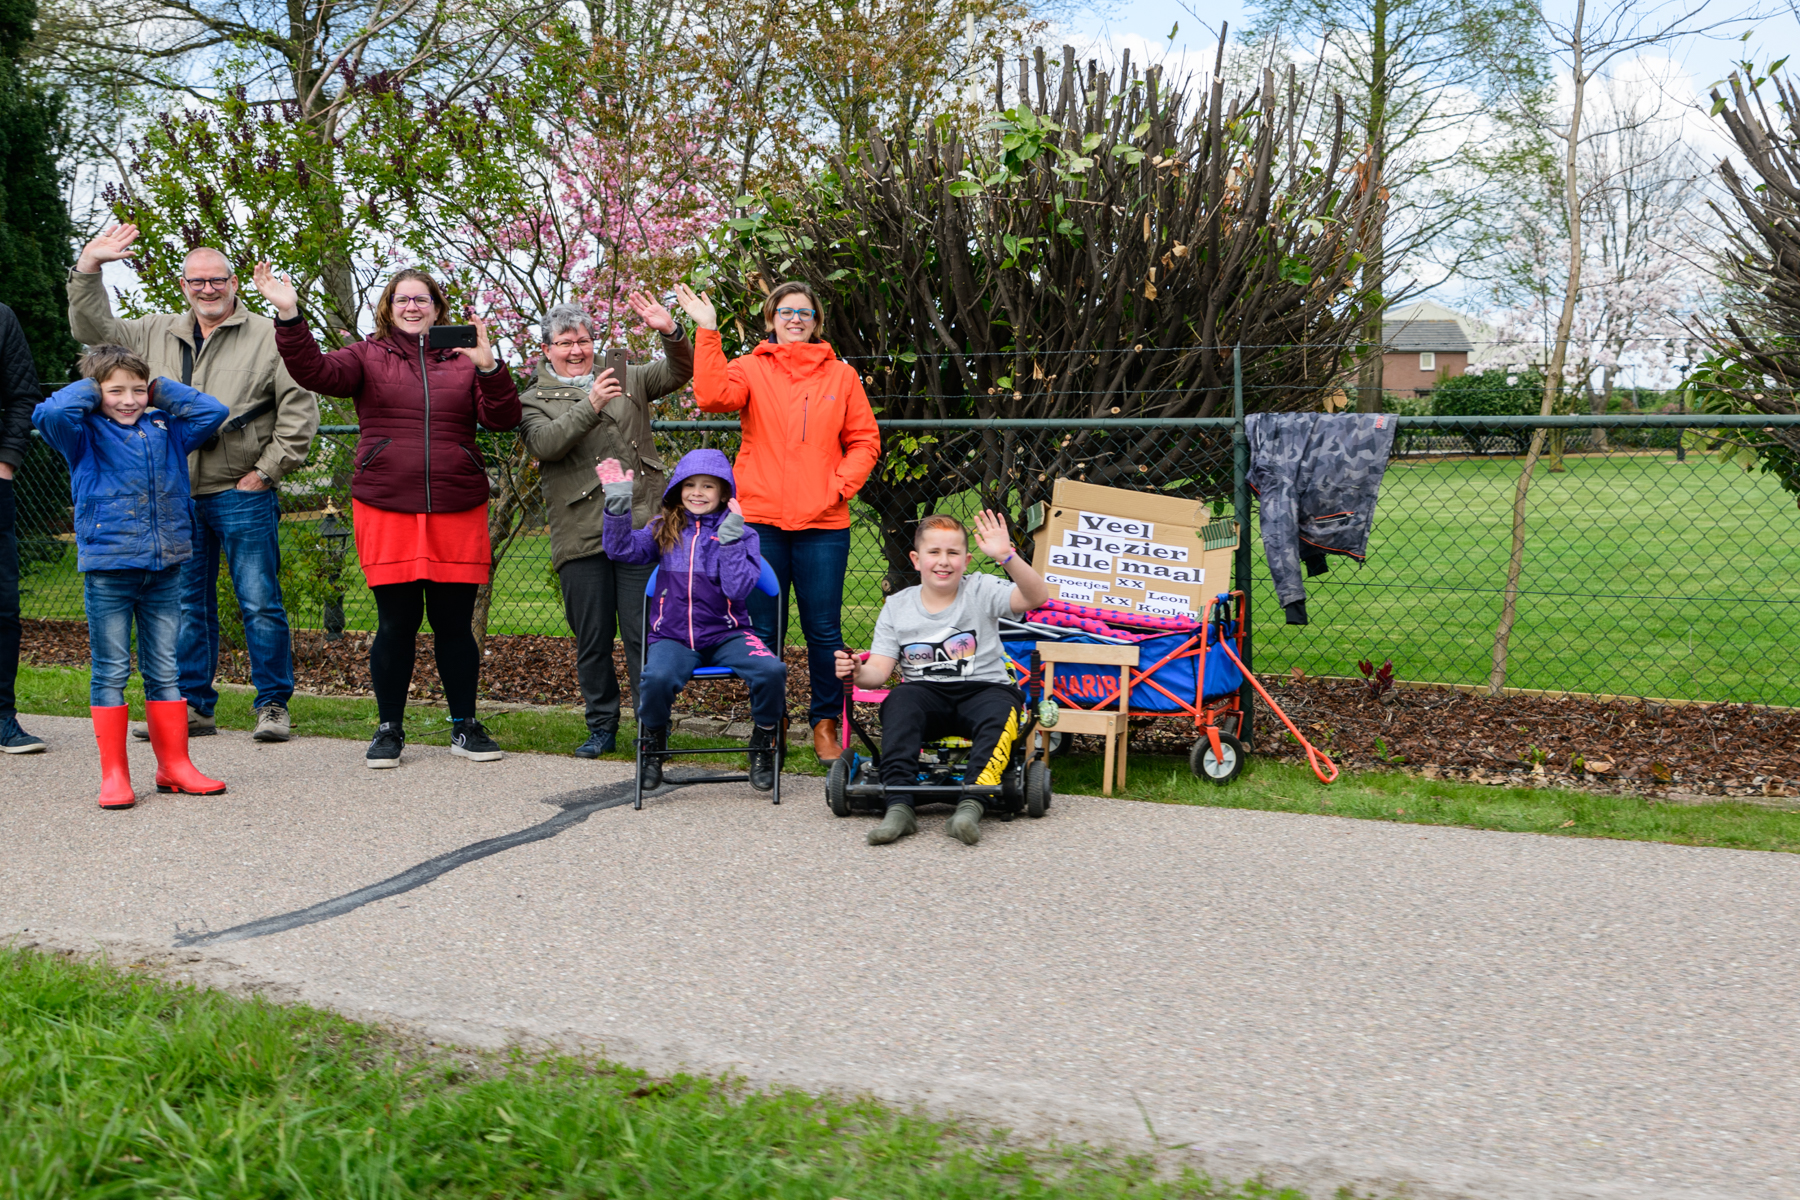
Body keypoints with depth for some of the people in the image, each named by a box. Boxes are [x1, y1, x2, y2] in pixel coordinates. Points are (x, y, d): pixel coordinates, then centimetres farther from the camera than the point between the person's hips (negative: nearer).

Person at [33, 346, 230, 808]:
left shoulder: (165, 430, 12)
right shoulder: (85, 435, 0)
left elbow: (213, 411, 14)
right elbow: (49, 414, -18)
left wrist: (161, 392, 10)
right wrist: (90, 390, -3)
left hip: (164, 566, 4)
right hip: (107, 569, -4)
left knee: (165, 670, 9)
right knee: (111, 672, 1)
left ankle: (174, 765, 16)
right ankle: (113, 774, 6)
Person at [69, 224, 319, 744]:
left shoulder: (267, 336, 0)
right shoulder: (157, 334, 15)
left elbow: (300, 409, -4)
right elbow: (93, 329, 19)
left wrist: (267, 470, -8)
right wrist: (88, 267, 7)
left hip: (243, 494, -5)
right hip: (177, 495, 5)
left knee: (260, 601, -4)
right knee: (186, 603, 10)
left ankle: (274, 705, 5)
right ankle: (192, 706, 18)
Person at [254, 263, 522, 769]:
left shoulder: (463, 359, 11)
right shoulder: (368, 357, 9)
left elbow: (503, 418, 0)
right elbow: (315, 371, -8)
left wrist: (489, 367, -15)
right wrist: (289, 316, -21)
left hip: (457, 513, 1)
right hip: (386, 512, -1)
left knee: (455, 623, 5)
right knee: (396, 622, 1)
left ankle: (465, 727, 18)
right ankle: (389, 728, 15)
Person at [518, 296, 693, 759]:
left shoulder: (627, 379, 19)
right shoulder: (534, 400, 10)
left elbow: (678, 372, 9)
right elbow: (545, 443, -10)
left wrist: (671, 333, -9)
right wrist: (590, 405, -21)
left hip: (640, 528, 1)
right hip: (581, 537, 0)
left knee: (644, 633, -3)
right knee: (591, 638, 6)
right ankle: (602, 727, 19)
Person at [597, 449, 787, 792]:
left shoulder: (742, 534, 3)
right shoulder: (664, 529, 11)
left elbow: (738, 589, -11)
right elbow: (622, 549, -4)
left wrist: (730, 538, -15)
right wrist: (618, 502, -12)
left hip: (726, 634, 0)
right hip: (673, 636, 0)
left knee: (772, 671, -29)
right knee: (657, 678, -34)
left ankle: (762, 747, -1)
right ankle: (652, 746, -1)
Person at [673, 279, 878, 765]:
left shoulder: (841, 375, 11)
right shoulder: (750, 369, 6)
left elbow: (865, 440, 11)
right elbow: (713, 396, -15)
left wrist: (841, 484, -3)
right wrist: (708, 332, -17)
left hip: (823, 524, 1)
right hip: (761, 520, 0)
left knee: (824, 630, 2)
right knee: (762, 631, 5)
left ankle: (826, 723, 17)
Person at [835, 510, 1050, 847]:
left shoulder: (982, 591, 3)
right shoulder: (897, 607, 10)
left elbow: (1036, 597, -14)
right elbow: (880, 669, 4)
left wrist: (1007, 557, -30)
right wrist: (857, 673, -21)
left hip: (983, 689, -1)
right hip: (925, 694, 1)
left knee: (1001, 710, -35)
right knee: (899, 700, -32)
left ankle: (971, 805, -45)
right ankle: (898, 807, -41)